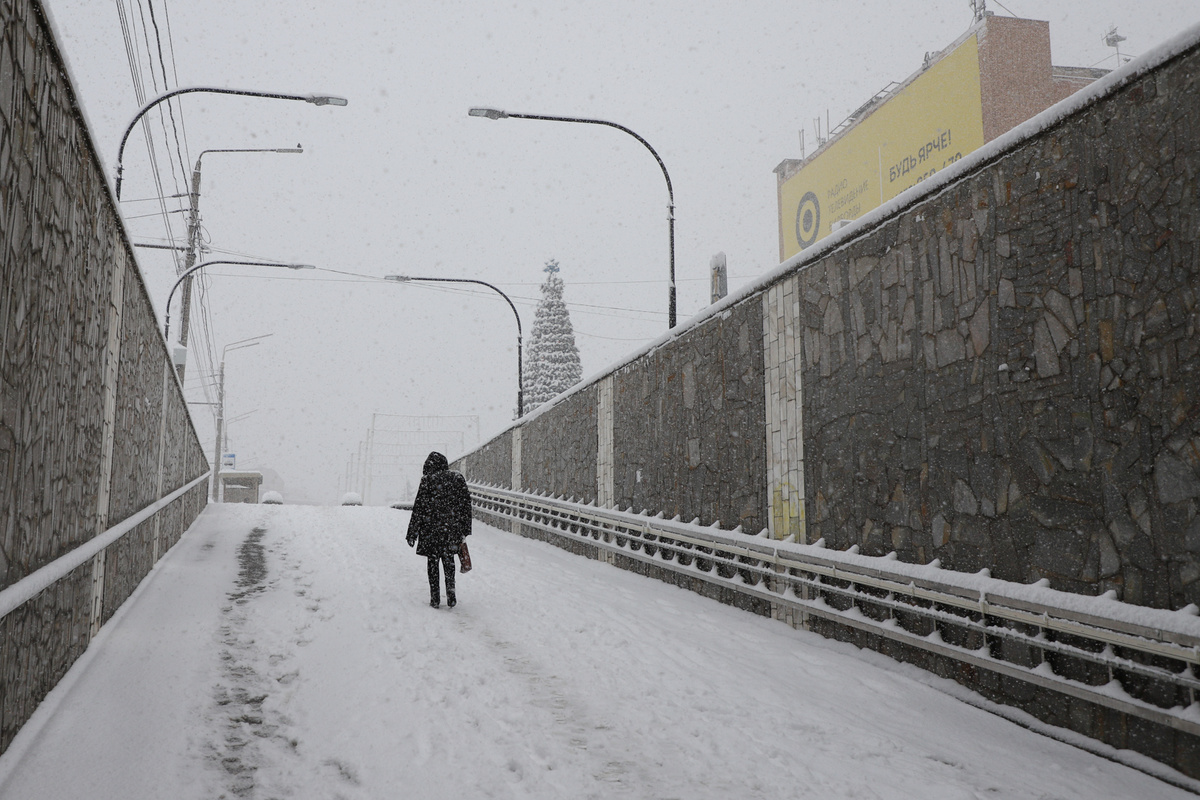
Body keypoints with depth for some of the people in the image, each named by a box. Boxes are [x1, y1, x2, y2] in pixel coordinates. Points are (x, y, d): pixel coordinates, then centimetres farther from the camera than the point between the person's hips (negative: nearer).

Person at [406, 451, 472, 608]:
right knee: (449, 562, 15)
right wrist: (464, 531, 12)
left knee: (433, 562, 8)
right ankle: (451, 598, 13)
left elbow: (419, 508, -8)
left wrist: (412, 534, -2)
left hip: (431, 528, -3)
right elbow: (466, 505, 5)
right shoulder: (458, 478, 3)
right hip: (452, 529, 3)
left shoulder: (428, 480, -8)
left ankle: (435, 598, 9)